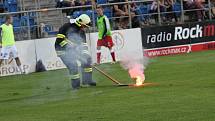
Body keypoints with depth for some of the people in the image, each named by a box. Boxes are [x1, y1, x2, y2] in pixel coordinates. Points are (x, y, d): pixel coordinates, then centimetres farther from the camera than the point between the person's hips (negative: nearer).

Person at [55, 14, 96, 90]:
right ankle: (76, 84, -6)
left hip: (73, 49, 8)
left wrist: (85, 53, -11)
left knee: (87, 59, 1)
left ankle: (87, 80, 8)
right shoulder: (67, 27, -20)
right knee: (73, 65, -19)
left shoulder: (81, 31, 4)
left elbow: (83, 44, 3)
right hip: (63, 50, -8)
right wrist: (68, 46, -27)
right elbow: (59, 39, -24)